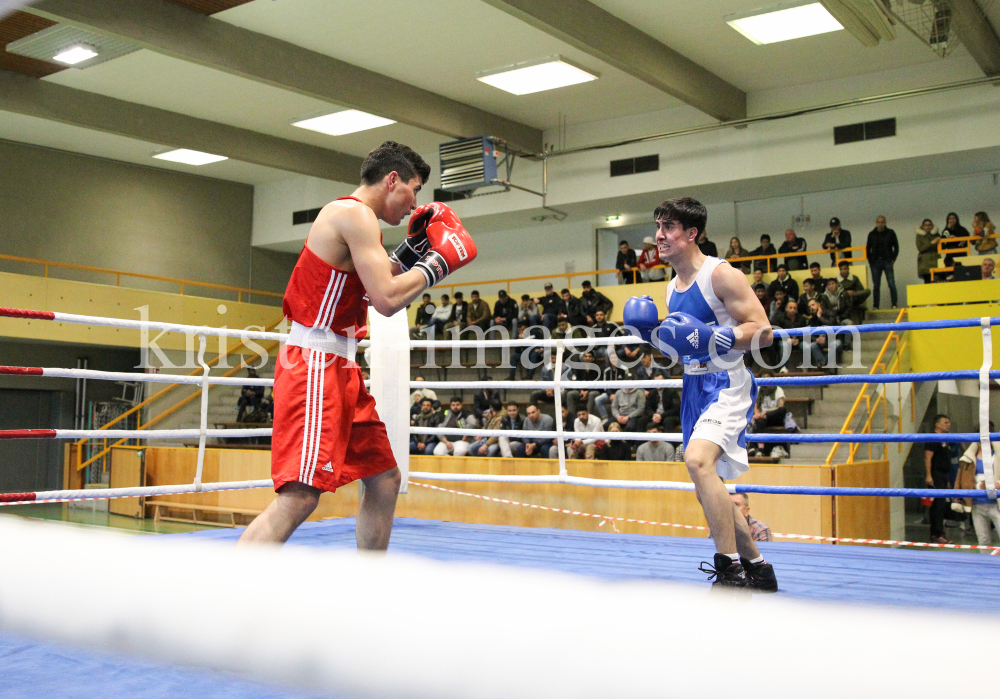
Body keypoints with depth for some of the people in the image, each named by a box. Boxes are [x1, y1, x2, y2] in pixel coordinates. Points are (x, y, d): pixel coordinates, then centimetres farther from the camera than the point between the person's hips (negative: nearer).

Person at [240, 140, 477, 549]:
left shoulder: (351, 217, 20)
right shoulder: (356, 214, -11)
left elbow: (369, 288, 27)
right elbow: (387, 300, -20)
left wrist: (411, 249, 22)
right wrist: (437, 264, -6)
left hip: (338, 367, 11)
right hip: (315, 362, -11)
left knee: (384, 479, 14)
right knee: (300, 496, -20)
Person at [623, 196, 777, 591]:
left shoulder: (721, 275, -11)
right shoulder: (672, 287, 14)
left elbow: (762, 332, -16)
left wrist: (709, 338, -27)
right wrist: (651, 332, 6)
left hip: (726, 384, -9)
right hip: (694, 386, 9)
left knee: (697, 459, -31)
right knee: (709, 491, 13)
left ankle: (731, 571, -23)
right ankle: (757, 568, 30)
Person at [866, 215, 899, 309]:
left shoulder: (890, 233, 7)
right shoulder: (872, 234, 10)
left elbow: (896, 247, 8)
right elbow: (868, 249, 12)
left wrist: (893, 259, -1)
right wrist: (870, 261, 3)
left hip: (887, 261, -1)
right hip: (875, 262, 1)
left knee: (891, 284, -7)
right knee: (876, 285, 1)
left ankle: (894, 304, -2)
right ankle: (875, 306, 3)